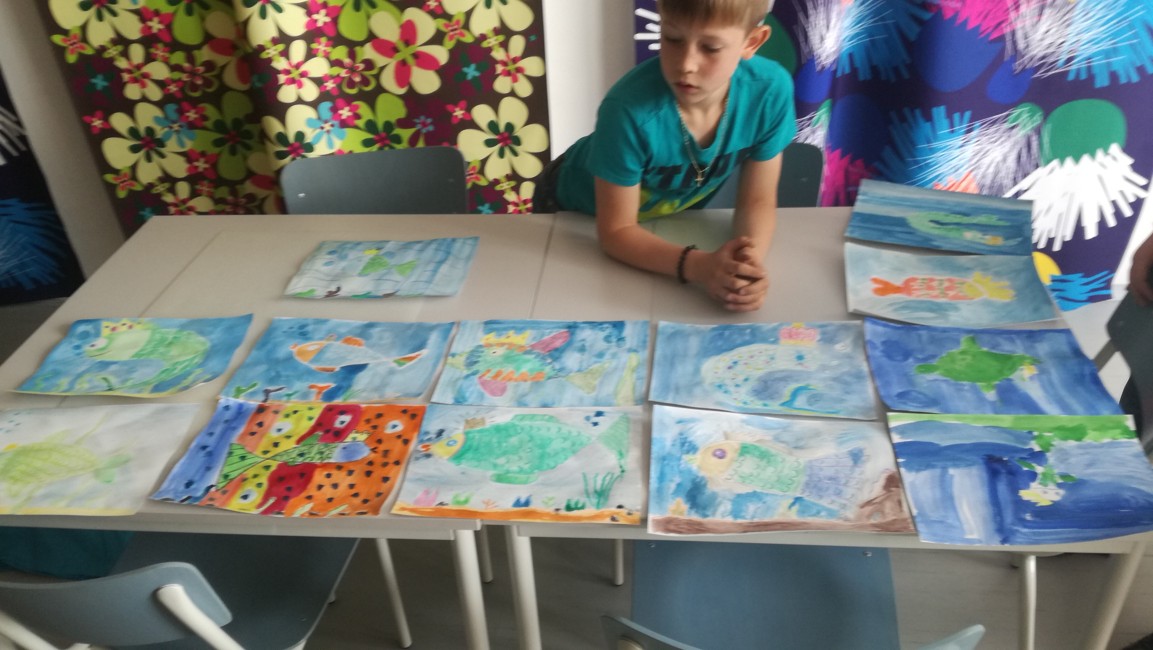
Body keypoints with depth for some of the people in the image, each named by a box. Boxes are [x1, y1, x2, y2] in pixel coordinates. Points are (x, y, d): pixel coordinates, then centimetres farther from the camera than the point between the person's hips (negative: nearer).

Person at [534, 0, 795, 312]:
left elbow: (756, 201, -19)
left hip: (674, 214, 3)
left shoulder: (771, 89, -30)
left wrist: (750, 262, -40)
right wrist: (698, 266, -46)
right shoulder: (630, 109, -41)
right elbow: (616, 231, -31)